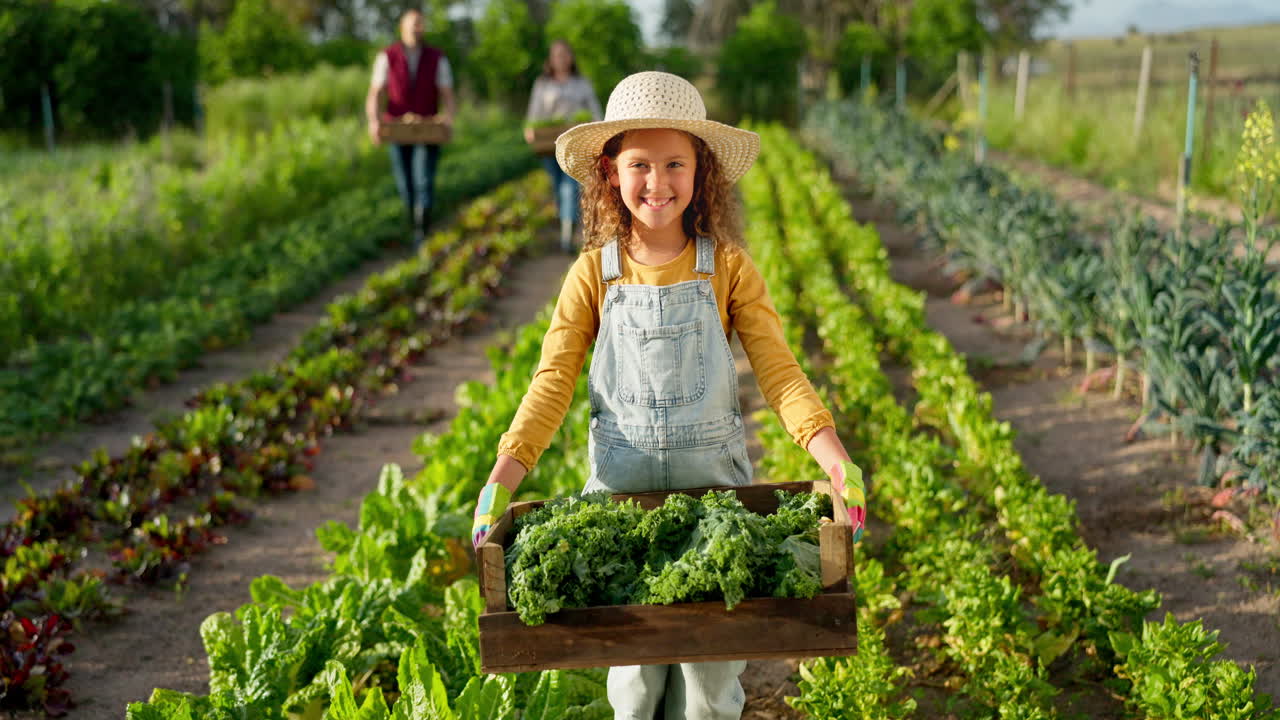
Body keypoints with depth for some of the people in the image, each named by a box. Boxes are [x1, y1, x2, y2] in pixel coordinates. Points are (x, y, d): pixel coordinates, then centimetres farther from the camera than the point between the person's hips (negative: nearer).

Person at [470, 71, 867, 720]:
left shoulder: (727, 268, -2)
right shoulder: (594, 274, 0)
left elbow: (777, 368, -7)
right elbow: (553, 381, -2)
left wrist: (833, 456, -22)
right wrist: (501, 479, -14)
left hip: (714, 479, -1)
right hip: (620, 483, 1)